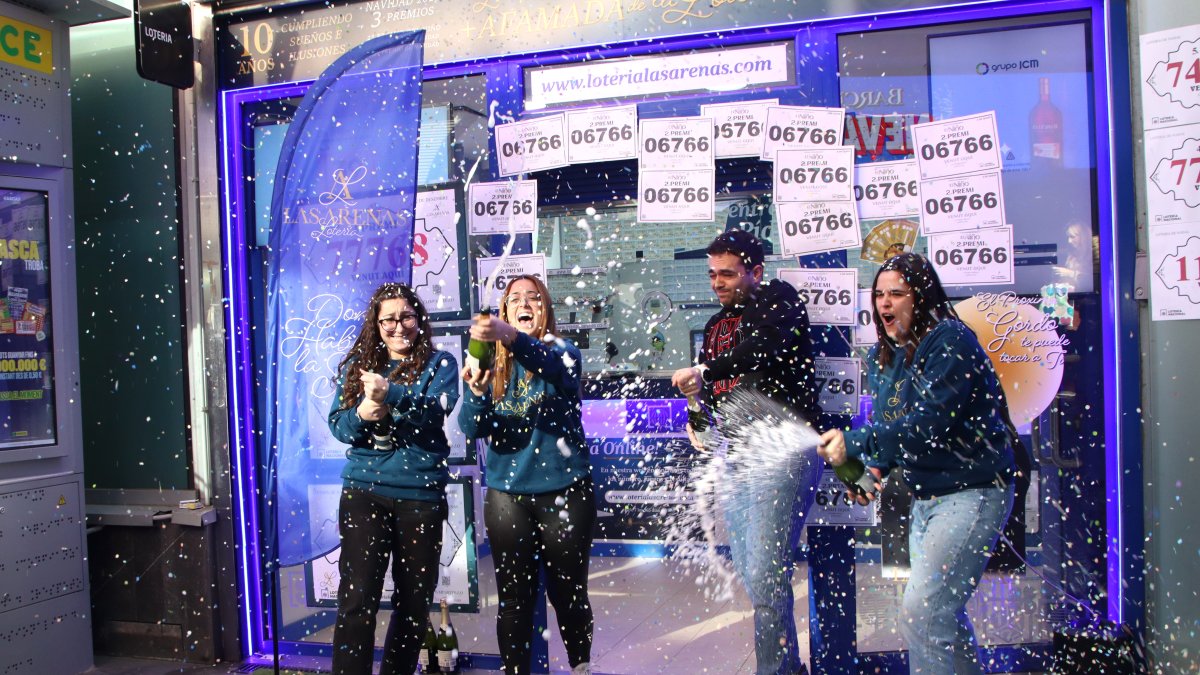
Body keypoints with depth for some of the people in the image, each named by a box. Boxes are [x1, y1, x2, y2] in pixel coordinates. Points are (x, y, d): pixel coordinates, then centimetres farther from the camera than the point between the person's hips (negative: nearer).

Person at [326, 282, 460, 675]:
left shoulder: (439, 363, 3)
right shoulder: (357, 365, 10)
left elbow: (435, 412, -15)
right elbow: (338, 426, 3)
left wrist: (389, 395, -30)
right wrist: (365, 413, -18)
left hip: (421, 495, 0)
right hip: (364, 491, 1)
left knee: (414, 599, 10)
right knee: (357, 597, -7)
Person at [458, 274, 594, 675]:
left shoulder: (562, 351, -3)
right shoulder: (493, 364, 5)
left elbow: (557, 370, -29)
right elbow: (472, 428, -6)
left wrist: (512, 338, -47)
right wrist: (476, 391, -28)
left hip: (563, 489, -2)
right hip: (507, 494, 2)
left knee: (568, 591, 9)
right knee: (513, 596, 7)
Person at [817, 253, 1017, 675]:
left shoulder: (950, 340, -17)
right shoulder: (882, 356, 8)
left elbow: (928, 422, -27)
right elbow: (887, 424, 12)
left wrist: (854, 443, -32)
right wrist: (874, 468, -8)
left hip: (973, 493, -9)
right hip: (926, 496, 9)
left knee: (920, 614, -13)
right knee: (942, 613, 18)